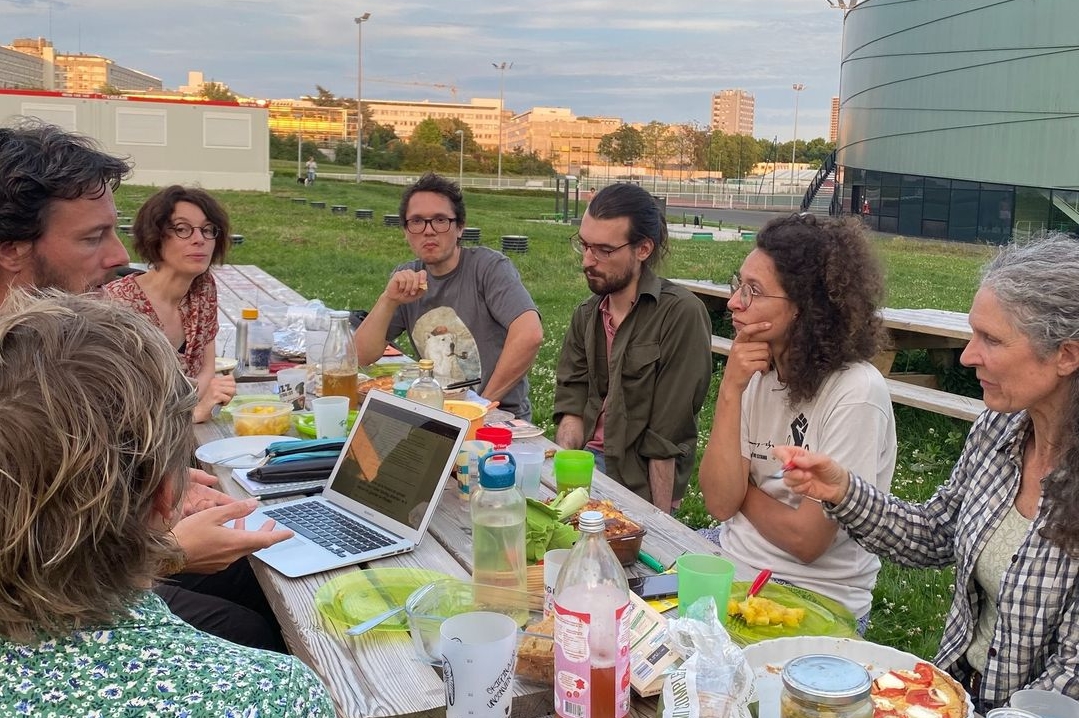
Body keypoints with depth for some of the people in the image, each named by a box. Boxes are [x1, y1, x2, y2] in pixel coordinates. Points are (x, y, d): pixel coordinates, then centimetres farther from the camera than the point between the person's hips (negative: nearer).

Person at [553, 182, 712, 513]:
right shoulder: (586, 315, 10)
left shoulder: (681, 314, -14)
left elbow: (667, 435, -15)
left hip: (637, 482, -6)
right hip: (584, 460, 6)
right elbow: (572, 405, 7)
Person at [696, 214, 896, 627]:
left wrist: (740, 491, -2)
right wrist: (730, 392, -16)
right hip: (733, 553, 6)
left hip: (812, 594, -6)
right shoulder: (759, 373, 0)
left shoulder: (856, 394, -21)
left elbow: (805, 539, -20)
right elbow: (720, 503, -9)